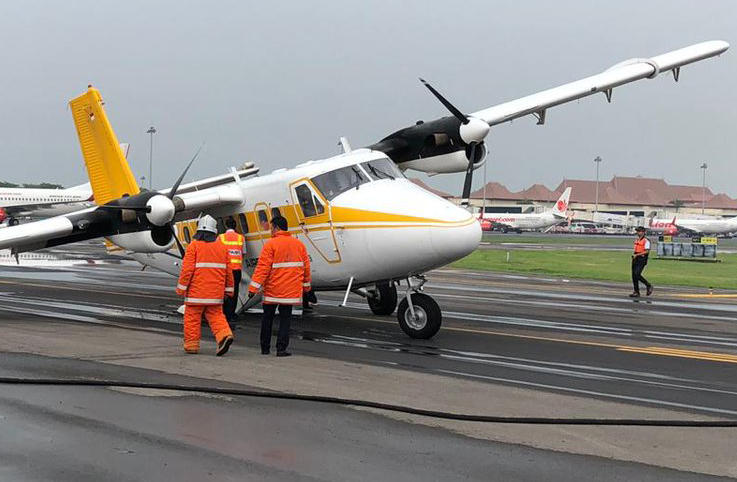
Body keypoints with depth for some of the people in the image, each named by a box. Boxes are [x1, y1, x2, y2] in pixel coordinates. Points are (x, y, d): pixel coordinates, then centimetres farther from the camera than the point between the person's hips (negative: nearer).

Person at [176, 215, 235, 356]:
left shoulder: (194, 246, -7)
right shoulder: (222, 248, 9)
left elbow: (187, 269, -11)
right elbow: (228, 271, 12)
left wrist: (181, 288, -3)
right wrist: (228, 290, 20)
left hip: (196, 291, -4)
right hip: (215, 292, 4)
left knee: (192, 318, 6)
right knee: (216, 316, 9)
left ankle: (191, 345, 10)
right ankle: (225, 335, -13)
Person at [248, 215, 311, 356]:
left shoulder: (271, 244, -10)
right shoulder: (299, 244, 5)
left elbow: (262, 268, -14)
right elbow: (306, 267, 11)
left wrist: (253, 288, -12)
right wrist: (306, 286, 23)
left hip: (272, 290, -3)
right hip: (291, 291, 3)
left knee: (267, 319, 11)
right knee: (285, 319, 6)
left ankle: (265, 348, 17)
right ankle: (281, 348, -4)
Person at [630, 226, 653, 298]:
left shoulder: (646, 241, -8)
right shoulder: (636, 240, 16)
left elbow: (647, 251, -16)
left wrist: (637, 255, -18)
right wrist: (633, 255, 11)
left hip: (642, 259, -8)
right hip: (635, 259, 8)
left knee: (637, 274, -18)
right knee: (634, 275, 3)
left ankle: (649, 286, 1)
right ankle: (636, 292, 10)